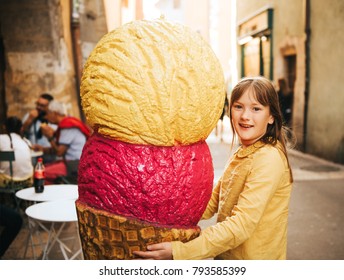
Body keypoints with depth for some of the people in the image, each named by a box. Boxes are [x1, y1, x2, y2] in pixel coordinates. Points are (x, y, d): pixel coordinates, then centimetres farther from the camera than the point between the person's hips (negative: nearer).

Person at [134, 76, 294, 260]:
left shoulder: (268, 158, -21)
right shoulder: (241, 154, 7)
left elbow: (242, 225, -28)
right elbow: (213, 201, 5)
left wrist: (178, 251, -32)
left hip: (253, 259, -7)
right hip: (226, 256, 7)